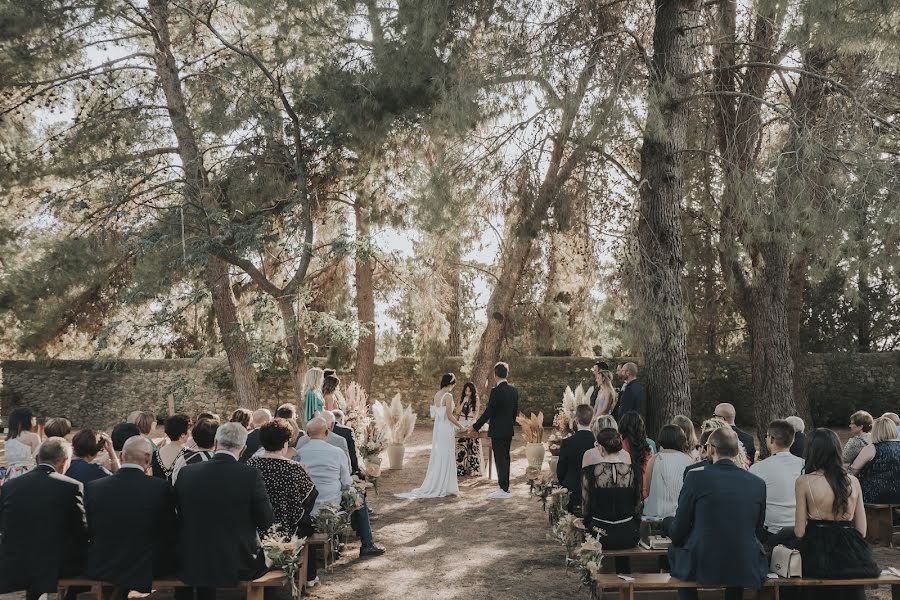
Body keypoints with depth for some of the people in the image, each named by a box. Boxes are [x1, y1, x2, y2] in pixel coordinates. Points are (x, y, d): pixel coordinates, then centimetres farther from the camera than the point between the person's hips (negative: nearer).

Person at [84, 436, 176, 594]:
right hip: (148, 569, -3)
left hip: (101, 569, 4)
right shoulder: (161, 487, -16)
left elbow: (91, 532, 3)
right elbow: (170, 532, -7)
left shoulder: (93, 488, -8)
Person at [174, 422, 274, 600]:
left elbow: (178, 515, 6)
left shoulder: (186, 473, -7)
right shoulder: (251, 475, -16)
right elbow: (266, 522, -9)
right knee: (269, 557, 27)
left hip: (192, 565, 2)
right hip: (238, 566, -2)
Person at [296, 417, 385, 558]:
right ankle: (367, 546, 26)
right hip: (333, 507, -3)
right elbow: (347, 484, -3)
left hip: (305, 509, 4)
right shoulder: (337, 453, -8)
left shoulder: (298, 454, -3)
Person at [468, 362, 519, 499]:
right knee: (505, 459, 15)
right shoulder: (513, 391, 6)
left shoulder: (496, 391, -18)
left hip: (498, 431, -8)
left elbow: (488, 411, -17)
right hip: (508, 431, 8)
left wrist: (475, 427, -8)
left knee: (500, 460, -3)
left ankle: (503, 490, 0)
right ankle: (505, 488, 21)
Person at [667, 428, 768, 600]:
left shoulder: (696, 477, -9)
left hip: (701, 568, -3)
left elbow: (677, 533, -3)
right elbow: (757, 531, 13)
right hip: (746, 572, 3)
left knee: (675, 547, 26)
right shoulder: (758, 483, 0)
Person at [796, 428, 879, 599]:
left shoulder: (803, 481, -6)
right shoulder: (853, 481, 5)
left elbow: (799, 531, -5)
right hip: (852, 557, 4)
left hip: (819, 555, -3)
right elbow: (862, 530, 9)